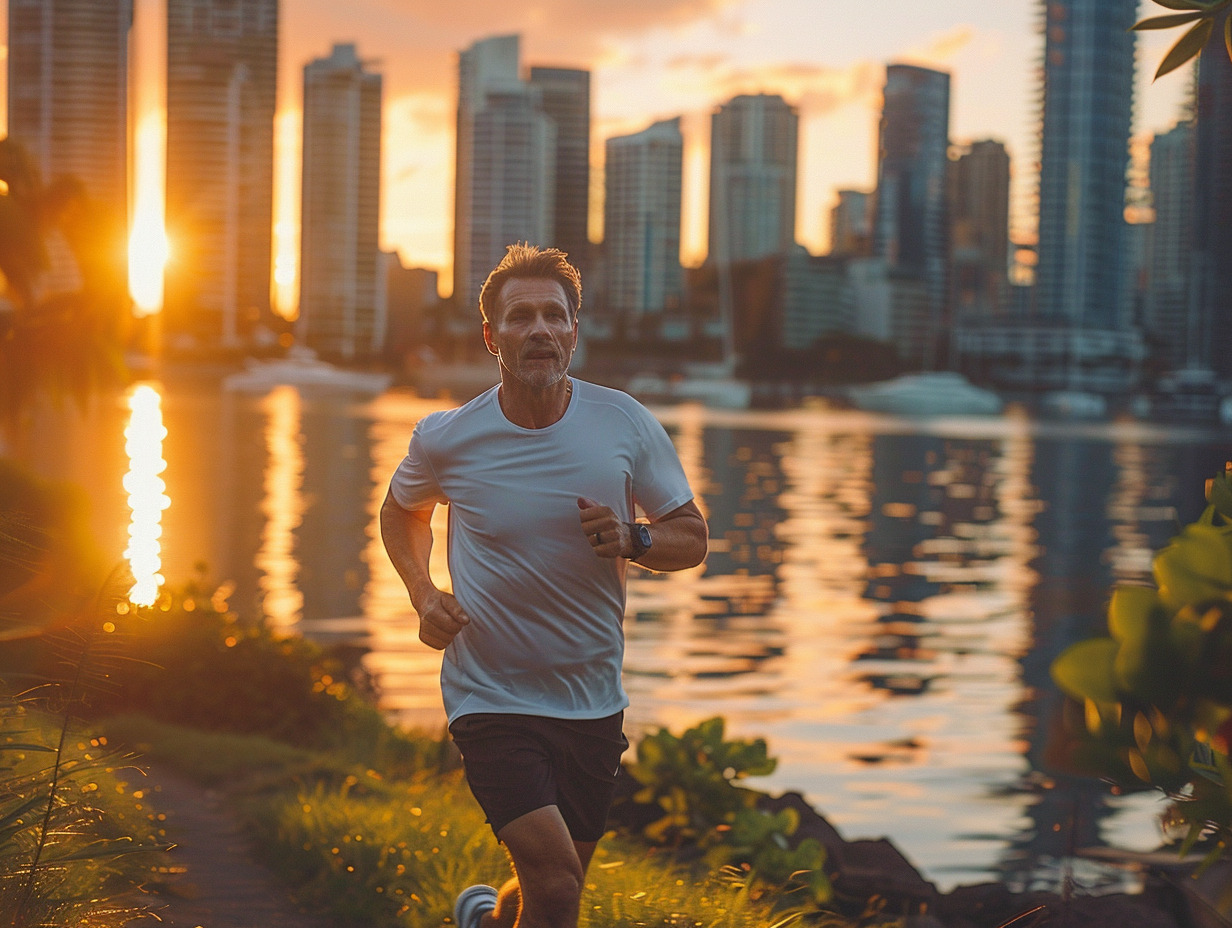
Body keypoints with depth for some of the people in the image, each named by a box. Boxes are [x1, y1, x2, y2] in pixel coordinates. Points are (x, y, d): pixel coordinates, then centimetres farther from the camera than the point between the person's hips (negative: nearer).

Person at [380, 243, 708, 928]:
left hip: (593, 704, 3)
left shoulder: (626, 424, -7)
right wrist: (423, 595, -4)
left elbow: (692, 537, 3)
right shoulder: (446, 440, -9)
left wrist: (634, 541, -19)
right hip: (490, 698, -3)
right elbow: (402, 511, 13)